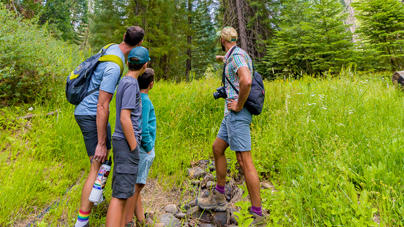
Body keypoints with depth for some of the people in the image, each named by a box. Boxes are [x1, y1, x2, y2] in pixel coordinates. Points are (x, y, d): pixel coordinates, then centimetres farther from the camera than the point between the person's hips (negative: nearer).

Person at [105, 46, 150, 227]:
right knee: (121, 194, -7)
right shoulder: (131, 84, -13)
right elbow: (124, 118, -19)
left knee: (125, 191, 11)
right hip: (127, 144, -9)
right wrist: (134, 149, -15)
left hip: (123, 143, 9)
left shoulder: (124, 83, 15)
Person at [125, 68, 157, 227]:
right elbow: (143, 128, -22)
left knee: (136, 185, 15)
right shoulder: (145, 101, -17)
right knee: (136, 185, 0)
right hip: (143, 148, -9)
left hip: (134, 146, 9)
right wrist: (148, 147, -11)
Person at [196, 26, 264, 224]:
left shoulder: (237, 55, -12)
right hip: (232, 113, 11)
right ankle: (218, 198, 28)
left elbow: (246, 80, -31)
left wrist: (239, 104, -19)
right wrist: (222, 59, 66)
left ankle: (257, 214, 1)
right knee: (217, 148, 16)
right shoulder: (234, 56, 20)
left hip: (238, 113, -11)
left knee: (244, 161, -9)